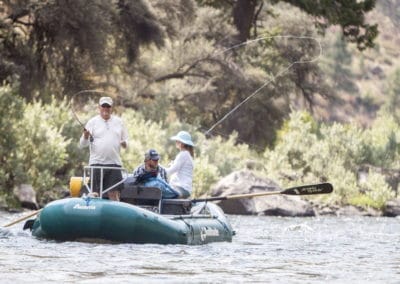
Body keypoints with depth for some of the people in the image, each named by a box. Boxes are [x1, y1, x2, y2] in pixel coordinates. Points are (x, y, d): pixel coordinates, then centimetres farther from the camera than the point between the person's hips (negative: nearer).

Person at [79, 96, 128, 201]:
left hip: (114, 162, 2)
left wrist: (124, 143, -3)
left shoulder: (119, 122, 14)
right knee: (95, 193, -3)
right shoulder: (92, 122, 6)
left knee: (114, 193, -4)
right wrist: (86, 136, -21)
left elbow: (125, 140, 20)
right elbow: (82, 144, 1)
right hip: (97, 163, -2)